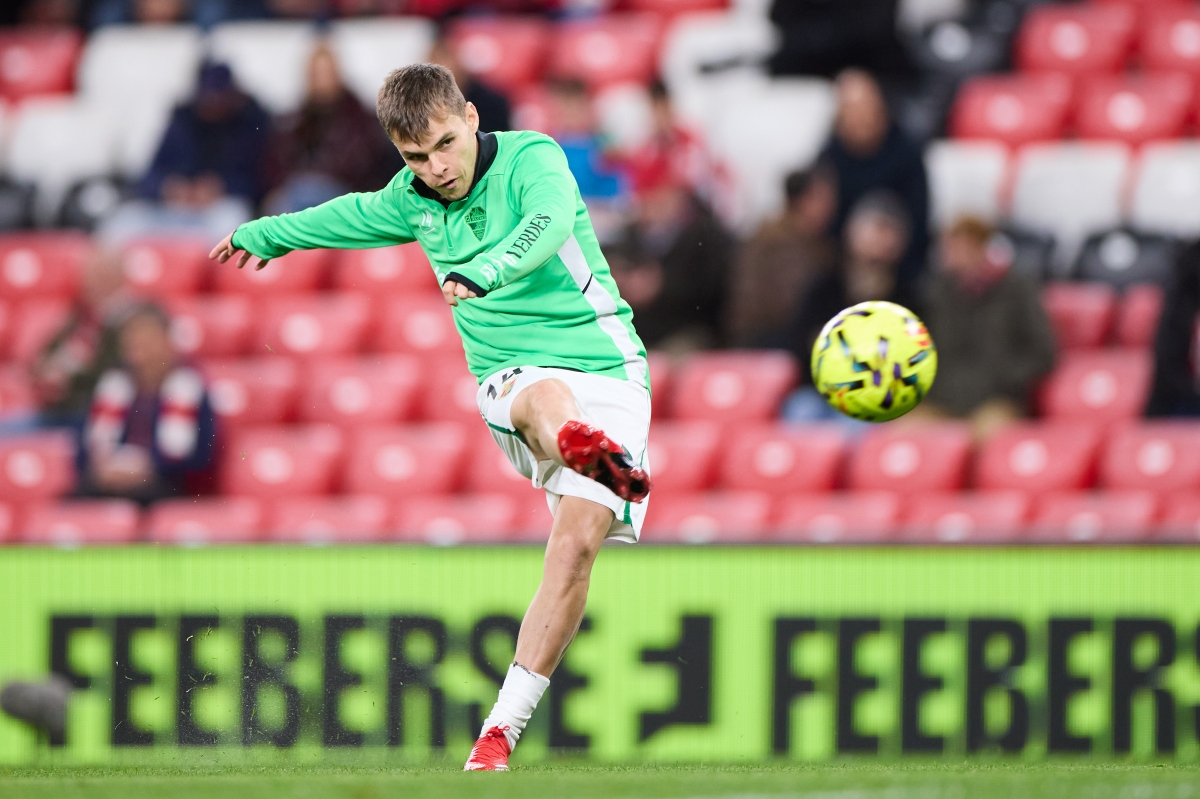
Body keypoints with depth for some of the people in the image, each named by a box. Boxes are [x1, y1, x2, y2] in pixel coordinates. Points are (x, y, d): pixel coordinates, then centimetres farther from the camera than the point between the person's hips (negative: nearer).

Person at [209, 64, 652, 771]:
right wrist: (266, 235, 53)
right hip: (514, 381, 3)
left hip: (608, 371, -3)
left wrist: (482, 272, -50)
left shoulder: (532, 158, -7)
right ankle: (584, 449, -76)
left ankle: (501, 731, -17)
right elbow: (354, 215, 34)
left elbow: (548, 224, -30)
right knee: (549, 398, -36)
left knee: (575, 546, -19)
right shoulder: (412, 200, 11)